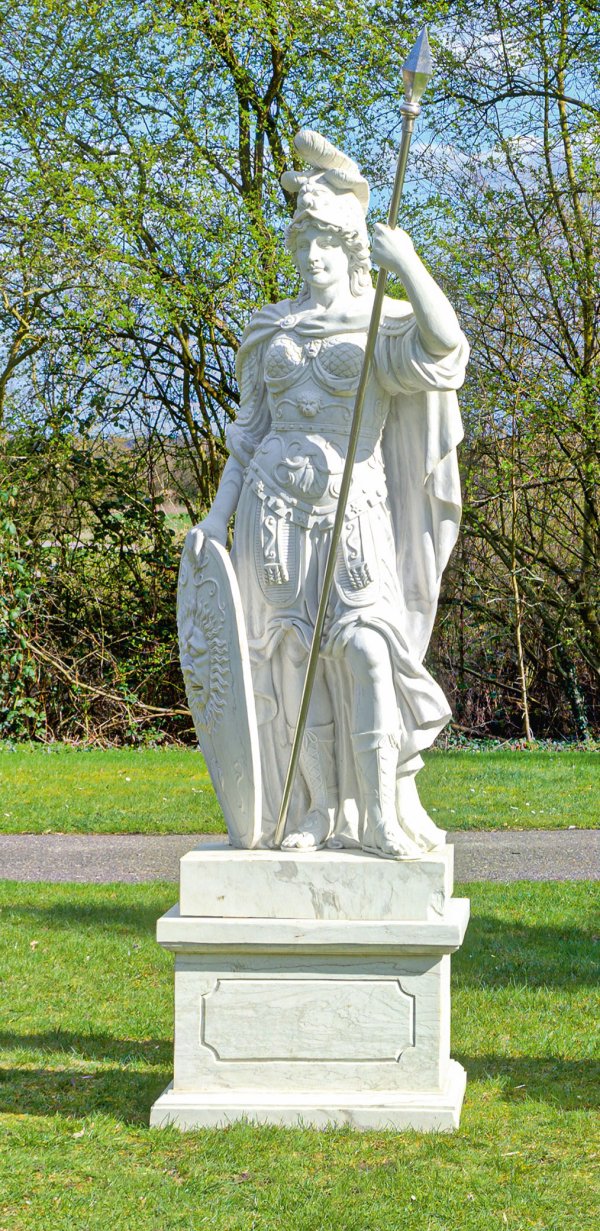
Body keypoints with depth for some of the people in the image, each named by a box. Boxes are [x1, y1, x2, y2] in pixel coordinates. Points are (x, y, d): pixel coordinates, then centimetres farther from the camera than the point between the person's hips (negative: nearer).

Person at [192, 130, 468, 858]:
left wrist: (410, 270, -32)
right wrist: (220, 512, 9)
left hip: (354, 507, -3)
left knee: (366, 648, -16)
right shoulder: (273, 332, 15)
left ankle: (384, 816, -15)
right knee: (296, 656, -2)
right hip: (276, 504, 3)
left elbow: (443, 342, -19)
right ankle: (323, 812, 3)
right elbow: (251, 428, 17)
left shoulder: (382, 326, 4)